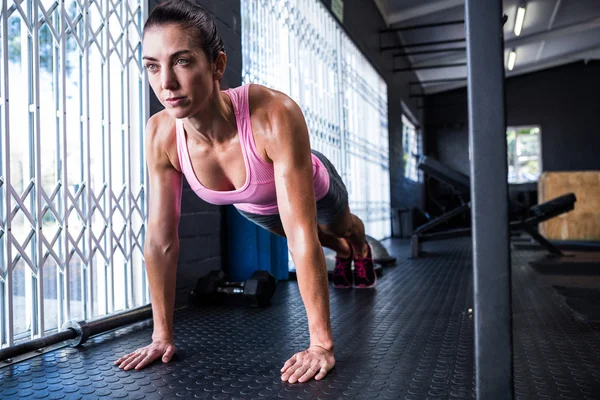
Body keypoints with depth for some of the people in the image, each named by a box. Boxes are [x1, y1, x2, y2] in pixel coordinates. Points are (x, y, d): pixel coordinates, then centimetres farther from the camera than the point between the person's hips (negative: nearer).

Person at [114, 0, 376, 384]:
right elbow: (161, 240, -27)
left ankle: (363, 251, 70)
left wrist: (321, 344, -41)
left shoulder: (275, 115, -49)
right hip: (254, 207, 3)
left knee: (345, 227, 33)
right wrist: (163, 334, -20)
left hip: (314, 189, -3)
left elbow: (302, 236, -46)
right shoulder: (161, 134, -35)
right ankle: (342, 253, 70)